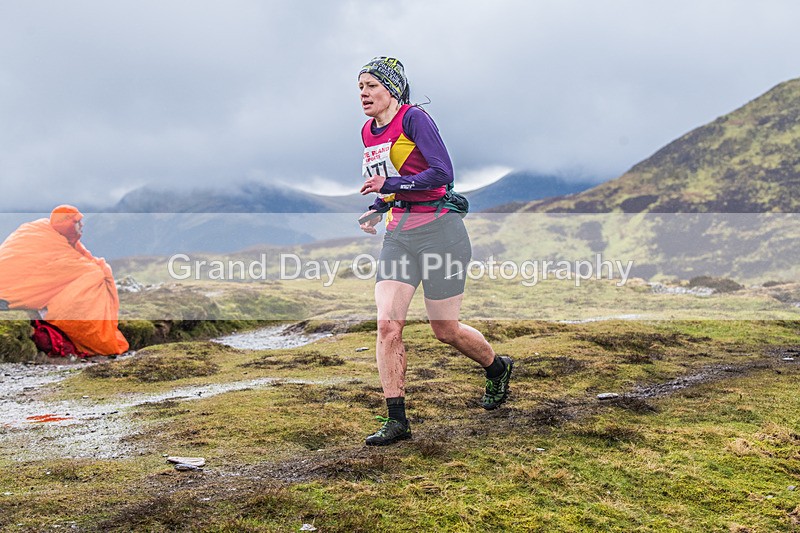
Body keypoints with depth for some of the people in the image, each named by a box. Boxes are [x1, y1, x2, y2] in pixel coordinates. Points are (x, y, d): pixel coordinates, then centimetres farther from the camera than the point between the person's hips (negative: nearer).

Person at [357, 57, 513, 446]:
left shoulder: (414, 118, -10)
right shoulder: (368, 132, 14)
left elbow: (442, 173, -18)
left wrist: (390, 185, -19)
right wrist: (377, 210, 8)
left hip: (438, 231, -6)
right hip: (398, 235, 7)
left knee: (445, 331, 4)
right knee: (387, 324, -8)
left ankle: (497, 369, 35)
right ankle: (396, 420, 0)